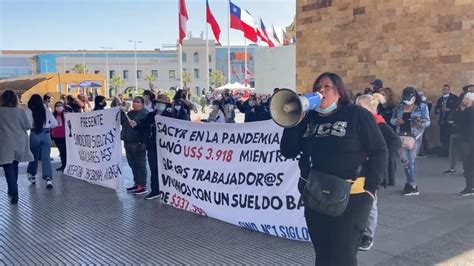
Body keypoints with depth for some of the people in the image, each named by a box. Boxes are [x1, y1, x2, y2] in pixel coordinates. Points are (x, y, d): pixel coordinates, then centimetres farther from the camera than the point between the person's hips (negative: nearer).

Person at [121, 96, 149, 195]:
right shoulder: (130, 113, 17)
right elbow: (123, 123, 21)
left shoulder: (145, 114, -9)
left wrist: (144, 142, -23)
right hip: (128, 142, 9)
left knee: (140, 165, -2)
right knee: (132, 164, 14)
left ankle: (143, 186, 4)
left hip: (138, 143, -8)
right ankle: (137, 183, 24)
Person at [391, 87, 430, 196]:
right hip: (401, 136, 4)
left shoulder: (422, 106, -1)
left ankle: (412, 185, 3)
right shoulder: (399, 107, 9)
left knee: (410, 161, -6)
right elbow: (392, 120, 11)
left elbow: (428, 122, -5)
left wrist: (421, 122, -27)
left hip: (414, 136, -4)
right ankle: (411, 184, 20)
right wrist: (396, 121, -11)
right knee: (404, 160, 5)